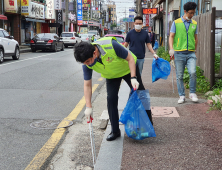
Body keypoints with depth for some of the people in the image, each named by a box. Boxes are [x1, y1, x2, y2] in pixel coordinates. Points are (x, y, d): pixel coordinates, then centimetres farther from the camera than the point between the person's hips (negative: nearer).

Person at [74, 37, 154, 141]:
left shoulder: (111, 45, -41)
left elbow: (130, 58, -27)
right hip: (111, 76, 3)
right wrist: (88, 107, -23)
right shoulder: (86, 64, -27)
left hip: (128, 68, -2)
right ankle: (115, 131, 5)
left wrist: (133, 78, -34)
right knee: (111, 99, -9)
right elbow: (87, 85, -19)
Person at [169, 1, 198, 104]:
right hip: (179, 53, -1)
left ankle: (192, 93, 1)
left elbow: (195, 38, 19)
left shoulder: (194, 24, 11)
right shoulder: (176, 23, 2)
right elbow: (171, 37, 0)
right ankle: (182, 96, 15)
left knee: (193, 72, -17)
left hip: (191, 53, 1)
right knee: (179, 76, 3)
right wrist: (171, 48, -14)